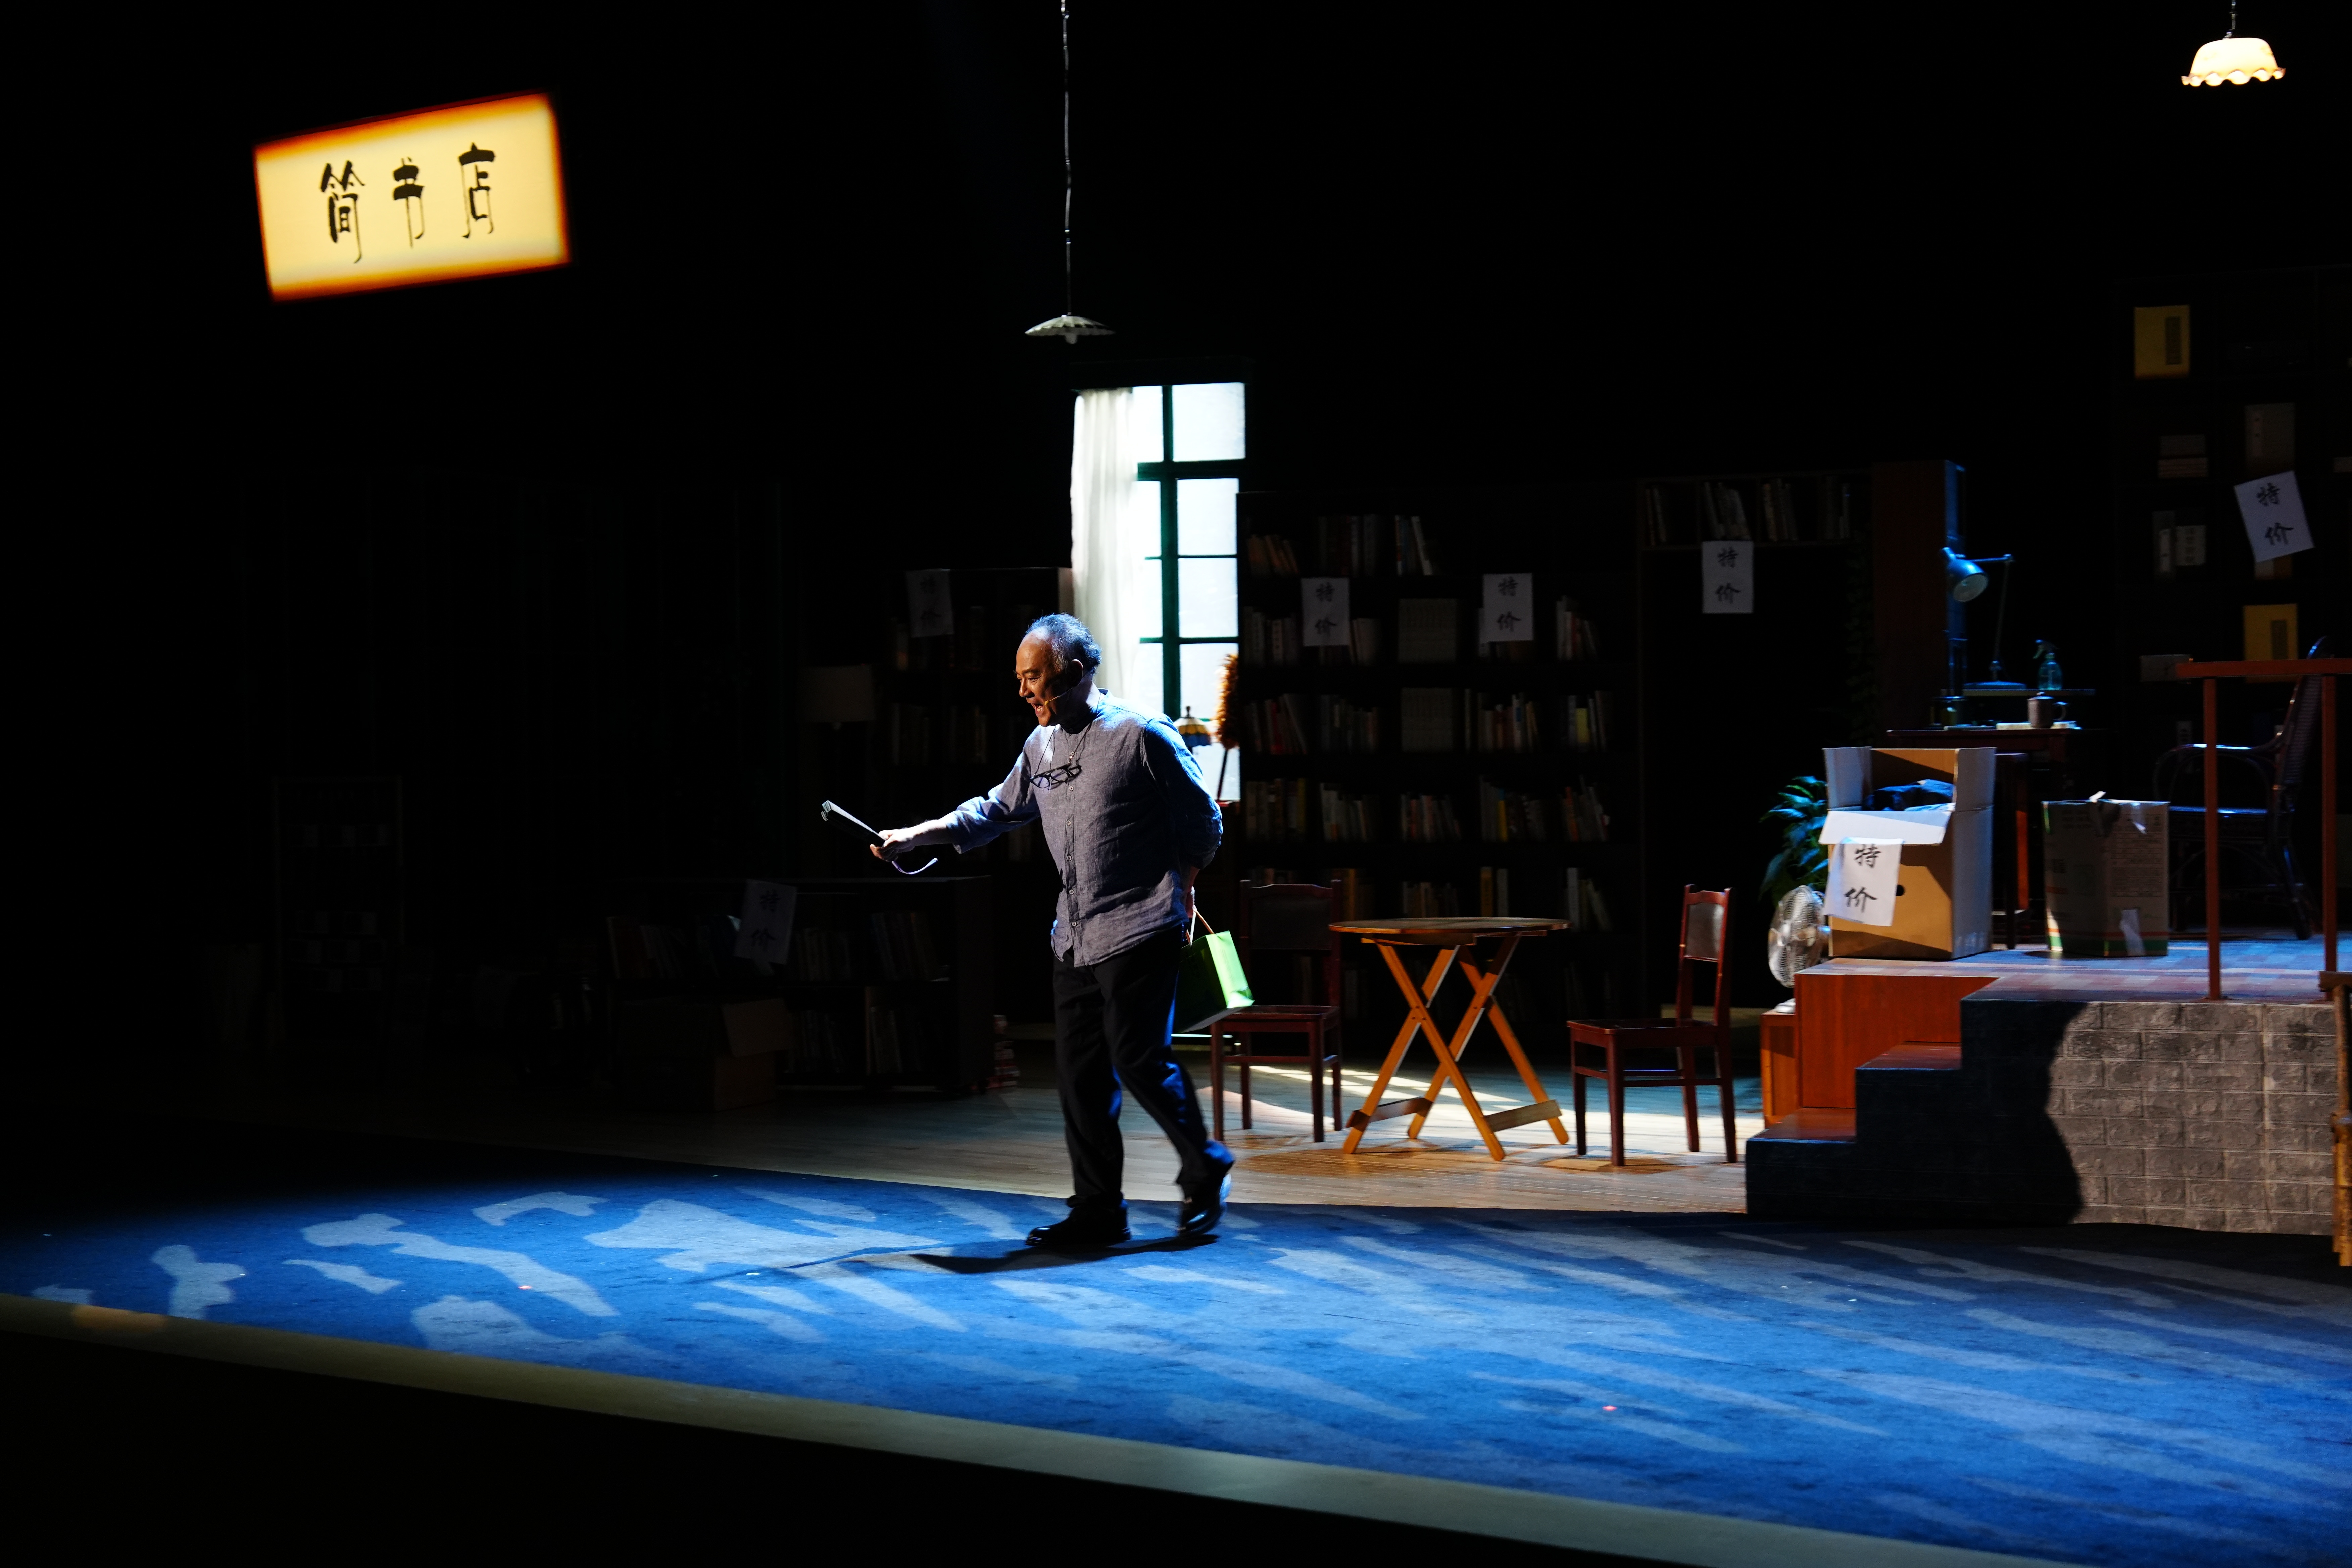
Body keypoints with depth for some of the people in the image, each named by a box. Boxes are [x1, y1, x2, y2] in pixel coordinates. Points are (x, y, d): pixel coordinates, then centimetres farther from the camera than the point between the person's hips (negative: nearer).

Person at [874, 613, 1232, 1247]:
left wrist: (1175, 889, 0)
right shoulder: (1041, 745, 11)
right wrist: (914, 835, 12)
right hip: (1075, 935, 7)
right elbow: (996, 811, 20)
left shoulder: (1143, 736, -9)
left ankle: (1205, 1170, 12)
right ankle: (1097, 1210, 11)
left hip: (1139, 932, -7)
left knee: (1139, 1058, -10)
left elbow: (1202, 825, -2)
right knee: (1079, 1070, 4)